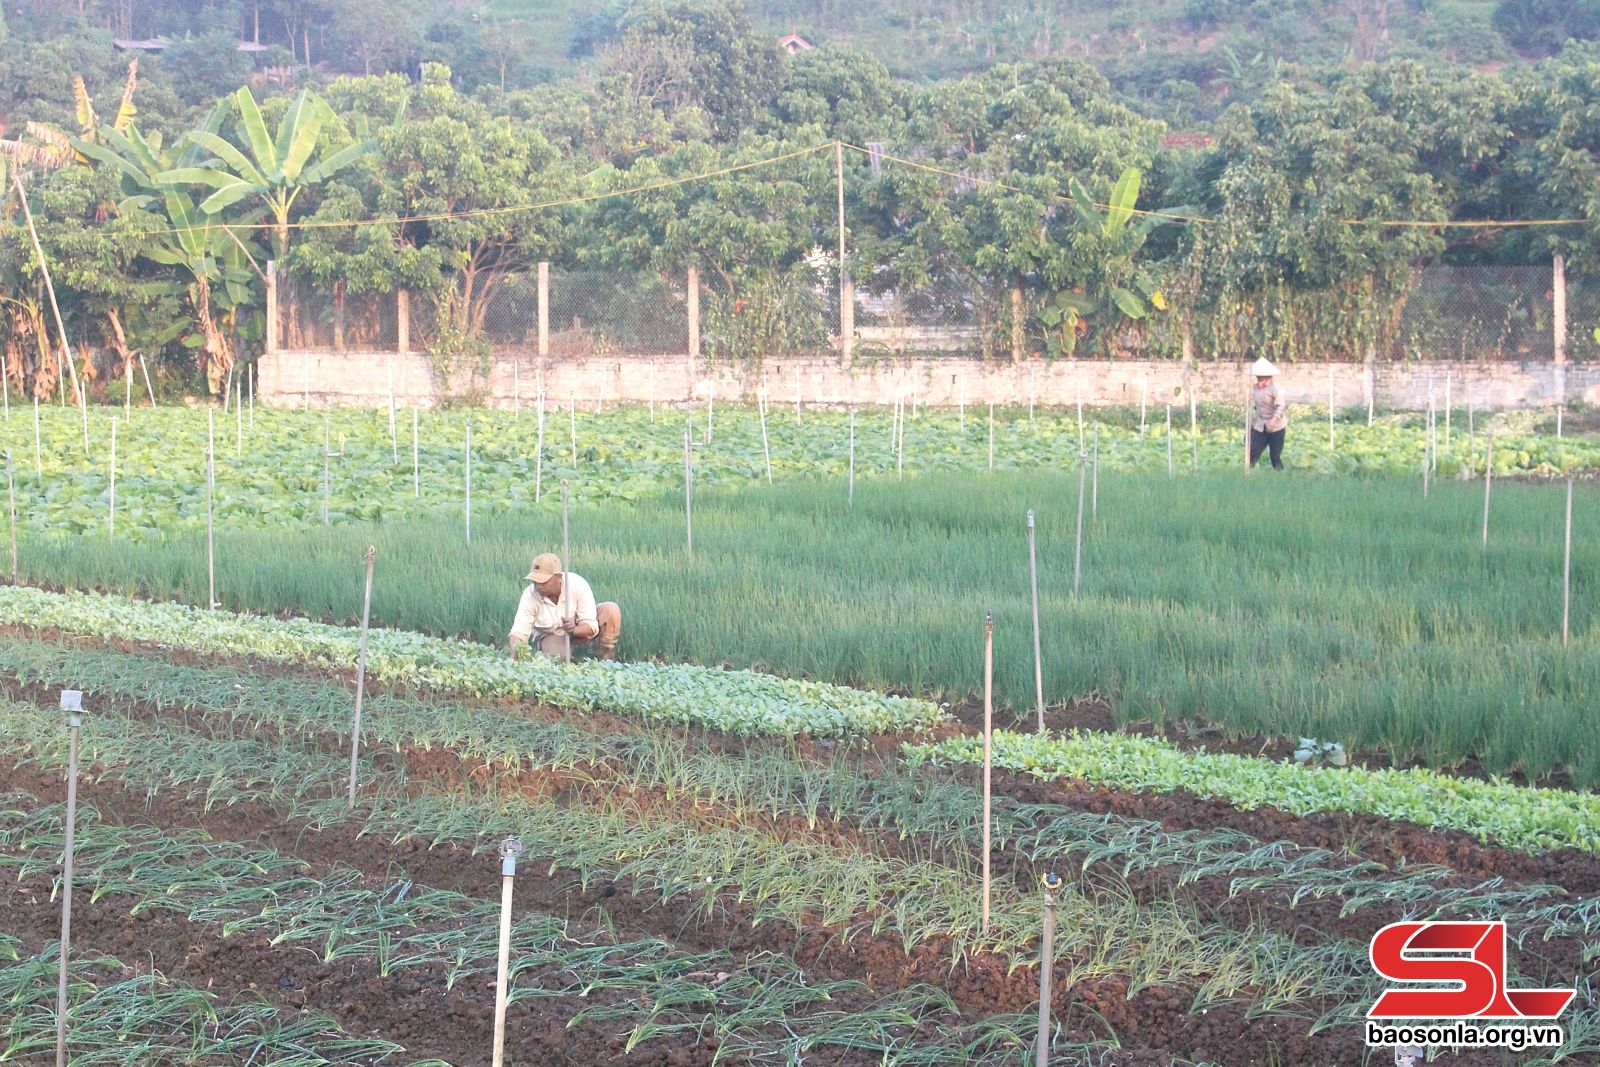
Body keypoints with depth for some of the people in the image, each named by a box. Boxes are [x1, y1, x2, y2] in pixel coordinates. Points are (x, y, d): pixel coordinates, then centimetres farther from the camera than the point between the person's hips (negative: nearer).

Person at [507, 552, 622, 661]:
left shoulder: (577, 585, -28)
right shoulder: (530, 595, -24)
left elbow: (591, 627, -29)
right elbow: (518, 633, -25)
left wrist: (574, 630, -51)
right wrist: (513, 654, -48)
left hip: (581, 631, 0)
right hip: (553, 636, 0)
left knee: (611, 610, -28)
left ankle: (607, 659, -10)